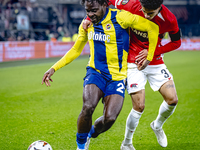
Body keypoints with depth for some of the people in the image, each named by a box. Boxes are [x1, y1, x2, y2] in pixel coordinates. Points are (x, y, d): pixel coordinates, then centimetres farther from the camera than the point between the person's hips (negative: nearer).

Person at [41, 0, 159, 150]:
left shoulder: (120, 17, -12)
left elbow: (153, 27, -7)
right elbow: (76, 50, 17)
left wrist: (148, 57, -3)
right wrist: (54, 68, 8)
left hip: (117, 76, -2)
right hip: (95, 71, 2)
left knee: (110, 118, -18)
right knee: (88, 107, -26)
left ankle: (91, 133, 19)